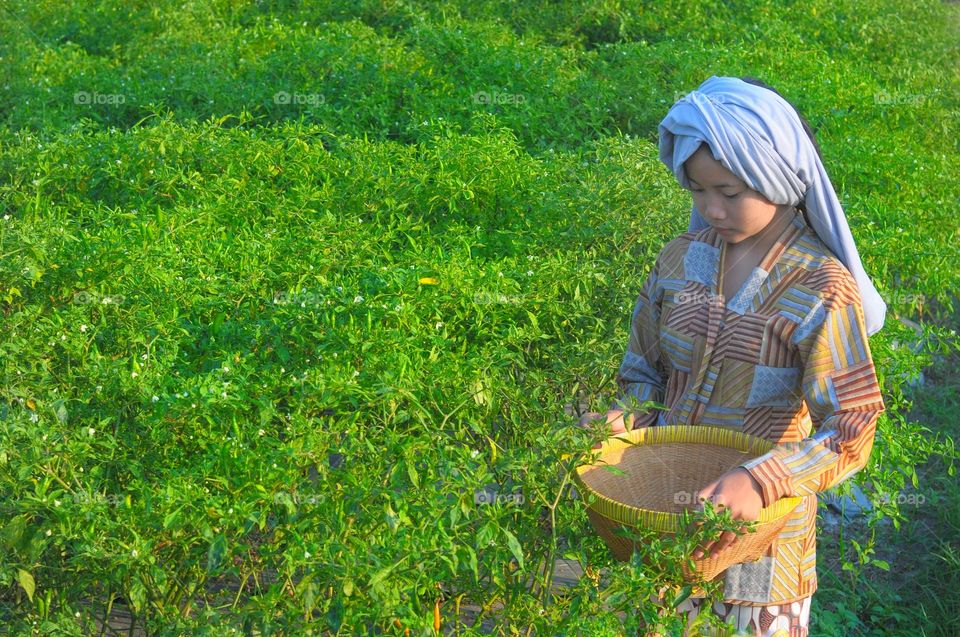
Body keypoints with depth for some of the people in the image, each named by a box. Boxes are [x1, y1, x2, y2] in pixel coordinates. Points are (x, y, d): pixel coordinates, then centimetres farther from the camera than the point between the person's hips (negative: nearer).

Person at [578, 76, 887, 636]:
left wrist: (761, 481, -33)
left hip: (762, 524, -4)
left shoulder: (824, 290, -16)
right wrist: (626, 417, -12)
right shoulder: (682, 259, -1)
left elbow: (852, 433, -19)